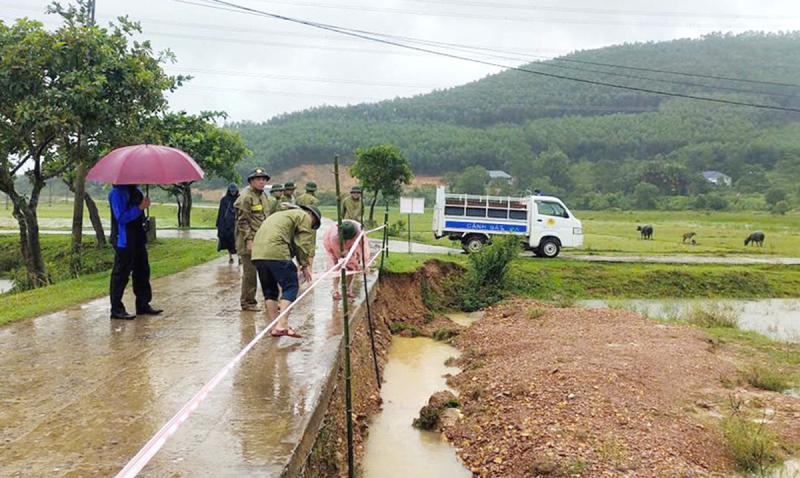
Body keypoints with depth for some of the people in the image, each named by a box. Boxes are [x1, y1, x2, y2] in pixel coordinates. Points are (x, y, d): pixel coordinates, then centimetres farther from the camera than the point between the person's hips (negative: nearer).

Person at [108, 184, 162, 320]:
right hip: (124, 241, -9)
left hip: (138, 239, 9)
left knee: (142, 271, 13)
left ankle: (143, 305, 23)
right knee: (121, 274, -2)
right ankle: (116, 310, 5)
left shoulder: (136, 191, 13)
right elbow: (121, 217, -22)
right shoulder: (117, 193, -14)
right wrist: (140, 207, -23)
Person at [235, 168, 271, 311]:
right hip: (249, 241, -9)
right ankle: (248, 302, 8)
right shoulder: (246, 196, -11)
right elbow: (242, 221, -15)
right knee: (250, 272, -3)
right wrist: (249, 240, -19)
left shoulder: (263, 196, 17)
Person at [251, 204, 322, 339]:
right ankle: (282, 325, -13)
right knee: (291, 287, -4)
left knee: (269, 290, 15)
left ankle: (274, 325, 15)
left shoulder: (283, 214, 37)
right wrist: (305, 265, 6)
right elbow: (303, 243, 0)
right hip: (276, 253, -8)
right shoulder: (304, 217, 11)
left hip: (257, 252, 9)